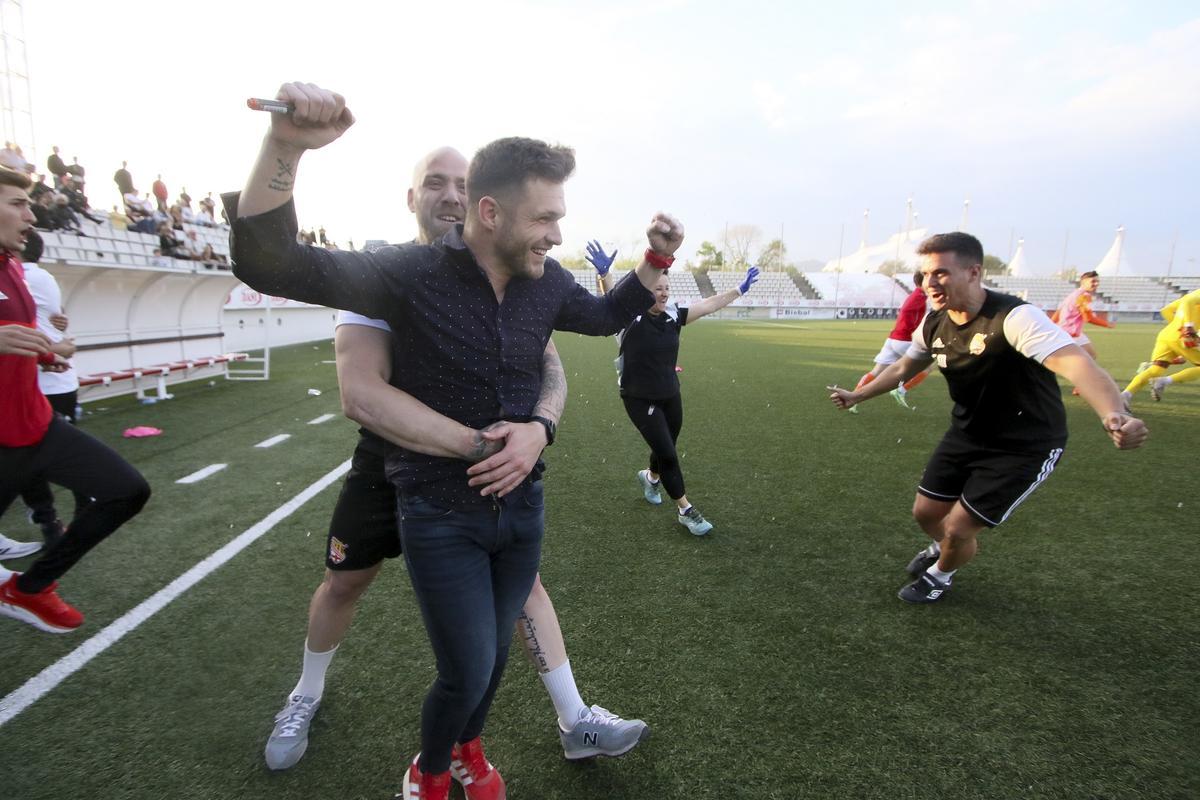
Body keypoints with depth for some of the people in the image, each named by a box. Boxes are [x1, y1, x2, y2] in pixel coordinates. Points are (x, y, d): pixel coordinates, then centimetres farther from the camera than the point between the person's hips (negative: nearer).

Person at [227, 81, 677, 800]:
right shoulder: (413, 274, -19)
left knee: (495, 651, 21)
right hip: (441, 517, -4)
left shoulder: (546, 282, -5)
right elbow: (269, 266, -26)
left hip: (522, 505, 5)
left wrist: (656, 262, 0)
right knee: (468, 671, 3)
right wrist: (286, 147, -41)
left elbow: (604, 316, 15)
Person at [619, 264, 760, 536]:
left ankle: (651, 477, 54)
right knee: (668, 454, -5)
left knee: (665, 449, 20)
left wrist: (740, 289, 3)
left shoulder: (673, 316, -1)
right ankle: (684, 510, 12)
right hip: (640, 400, -6)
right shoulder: (630, 318, -17)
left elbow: (707, 305, 4)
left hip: (671, 397, 6)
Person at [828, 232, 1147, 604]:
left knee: (958, 528, -4)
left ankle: (940, 574, 32)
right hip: (967, 435, 6)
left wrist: (1115, 416, -63)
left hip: (1024, 447, -6)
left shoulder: (1014, 318, -30)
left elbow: (1074, 362, -46)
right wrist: (857, 395, 13)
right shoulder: (934, 324, -7)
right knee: (926, 512, 12)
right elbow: (903, 368, 13)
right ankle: (943, 548, 50)